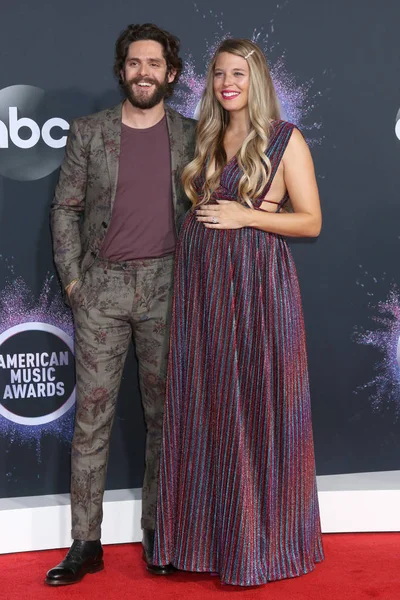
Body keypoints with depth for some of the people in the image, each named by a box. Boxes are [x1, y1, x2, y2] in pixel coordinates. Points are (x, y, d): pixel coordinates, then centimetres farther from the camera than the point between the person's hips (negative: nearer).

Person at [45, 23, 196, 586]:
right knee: (91, 415, 1)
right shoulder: (88, 132, 6)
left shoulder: (191, 135, 7)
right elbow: (66, 208, 8)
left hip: (166, 289, 0)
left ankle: (157, 531, 20)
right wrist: (71, 277, 0)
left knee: (164, 413, 6)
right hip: (100, 289, 0)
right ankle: (86, 543, 10)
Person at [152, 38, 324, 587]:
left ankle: (262, 540, 14)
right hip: (201, 280, 5)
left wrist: (245, 216, -14)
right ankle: (211, 535, 21)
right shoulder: (208, 137, 14)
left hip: (257, 282, -5)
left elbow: (311, 221, -5)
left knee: (257, 406, 0)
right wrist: (243, 206, 6)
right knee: (205, 407, 8)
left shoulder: (285, 139, -2)